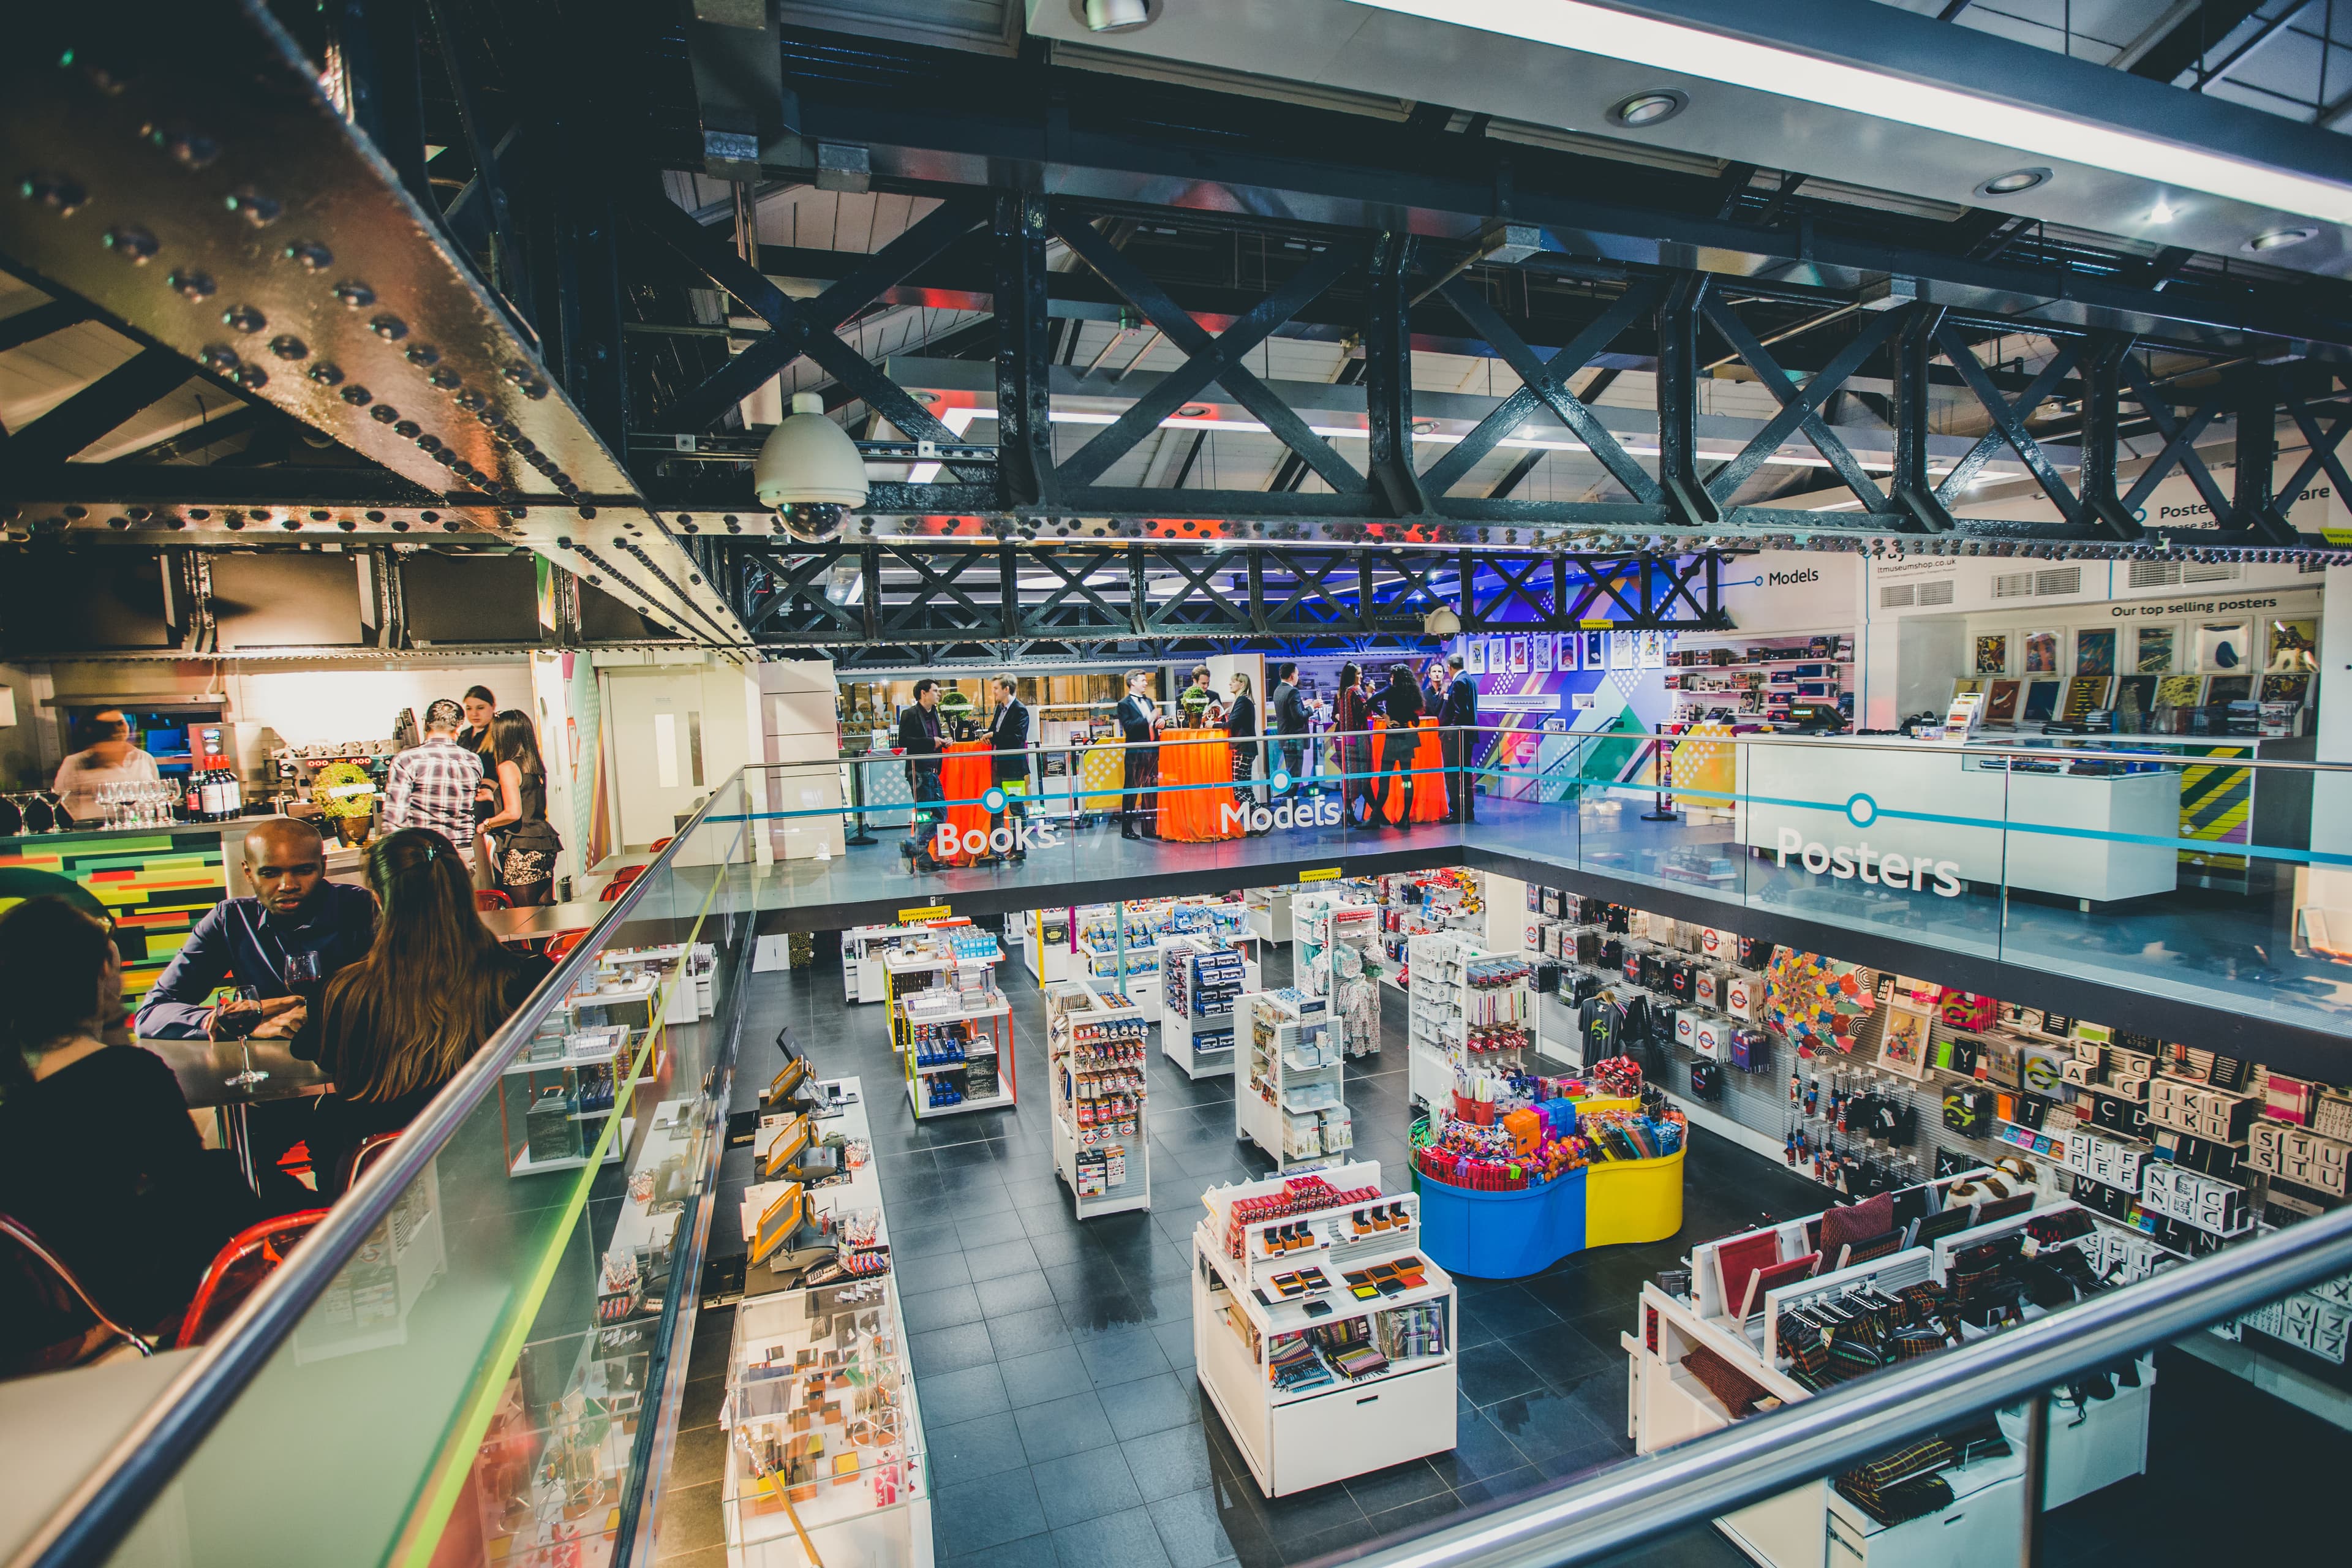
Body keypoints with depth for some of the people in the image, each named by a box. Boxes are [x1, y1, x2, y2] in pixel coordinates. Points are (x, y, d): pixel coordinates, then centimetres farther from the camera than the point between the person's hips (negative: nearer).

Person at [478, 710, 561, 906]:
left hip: (522, 850, -8)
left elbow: (513, 813, -18)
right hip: (545, 846, 8)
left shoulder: (508, 767, -11)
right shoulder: (536, 765, 12)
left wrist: (486, 824, -3)